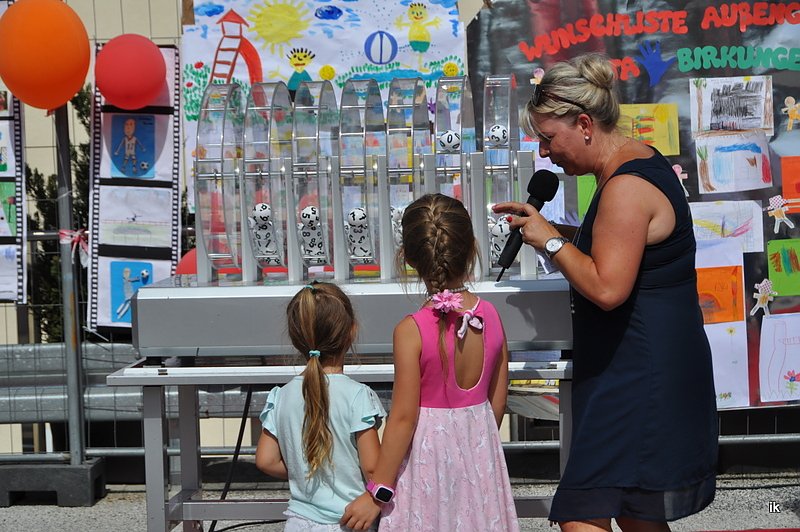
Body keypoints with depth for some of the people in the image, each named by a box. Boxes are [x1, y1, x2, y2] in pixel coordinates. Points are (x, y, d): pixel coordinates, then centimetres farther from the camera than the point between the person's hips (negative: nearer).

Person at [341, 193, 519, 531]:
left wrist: (377, 492, -9)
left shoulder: (411, 331, -18)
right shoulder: (491, 317, -4)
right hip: (479, 454, 4)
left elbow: (403, 417, -16)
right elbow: (498, 402, 4)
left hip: (428, 453, -4)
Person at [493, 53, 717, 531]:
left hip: (639, 378, -11)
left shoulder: (625, 187, -21)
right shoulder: (642, 160, 12)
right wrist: (547, 228, 13)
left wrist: (551, 241, -15)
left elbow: (607, 288, -27)